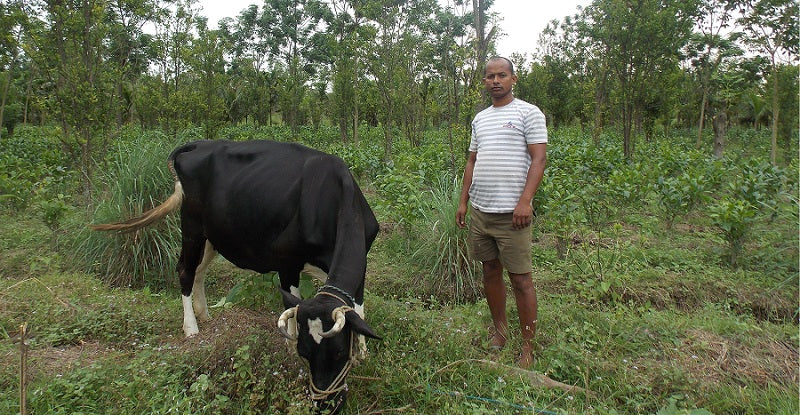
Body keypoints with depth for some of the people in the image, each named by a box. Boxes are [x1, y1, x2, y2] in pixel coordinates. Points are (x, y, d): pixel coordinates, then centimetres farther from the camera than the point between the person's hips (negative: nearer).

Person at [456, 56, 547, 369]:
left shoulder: (528, 112, -2)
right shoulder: (479, 119, 17)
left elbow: (539, 158, -9)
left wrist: (525, 201, -18)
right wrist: (463, 201, 14)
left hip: (511, 211, -6)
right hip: (480, 210, 6)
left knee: (521, 278, -2)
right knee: (490, 271, 13)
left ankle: (527, 347, 8)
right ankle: (499, 330, 28)